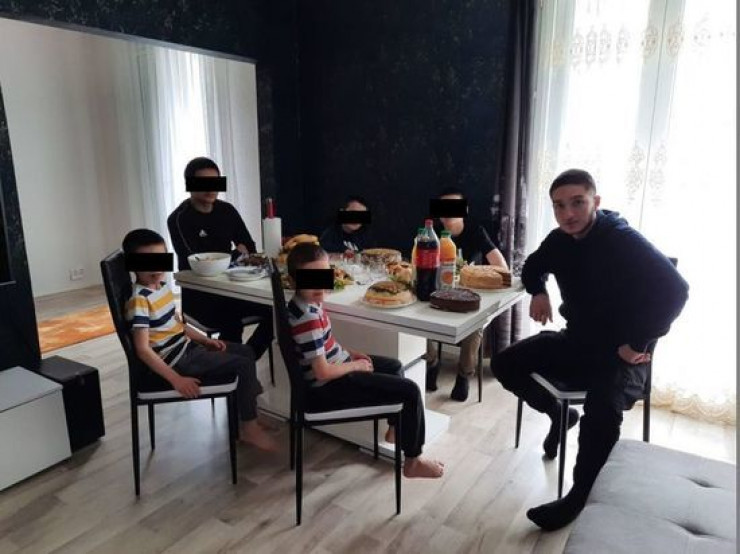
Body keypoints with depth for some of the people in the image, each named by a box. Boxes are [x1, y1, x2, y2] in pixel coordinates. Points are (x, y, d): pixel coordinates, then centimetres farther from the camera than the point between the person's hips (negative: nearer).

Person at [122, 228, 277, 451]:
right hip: (176, 359, -10)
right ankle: (249, 428, -1)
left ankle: (250, 415, 20)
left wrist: (204, 339, 12)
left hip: (186, 347, 10)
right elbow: (143, 350, -24)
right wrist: (176, 380, -26)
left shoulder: (162, 286, 7)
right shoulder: (139, 300, -22)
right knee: (243, 364, -14)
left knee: (246, 351, 13)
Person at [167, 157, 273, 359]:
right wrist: (236, 254, -7)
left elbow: (250, 247, 11)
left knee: (274, 310, -17)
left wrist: (243, 251, -14)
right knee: (232, 324, -33)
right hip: (198, 295, -5)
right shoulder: (179, 219, -10)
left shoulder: (227, 210, 7)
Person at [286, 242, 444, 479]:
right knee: (411, 391, -6)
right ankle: (413, 462, 11)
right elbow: (323, 372, -27)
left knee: (394, 366, 26)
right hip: (328, 388, -10)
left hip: (336, 368, 10)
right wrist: (356, 365, -12)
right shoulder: (308, 317, -30)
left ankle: (396, 428, 39)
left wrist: (348, 352, 6)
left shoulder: (307, 302, -1)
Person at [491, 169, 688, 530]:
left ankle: (580, 496, -11)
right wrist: (538, 292, -1)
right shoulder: (559, 240, 0)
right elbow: (534, 267, 21)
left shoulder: (624, 241, -20)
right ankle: (559, 414, 22)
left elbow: (674, 290, -28)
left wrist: (637, 343, -26)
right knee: (505, 364, -1)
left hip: (620, 353, -6)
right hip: (576, 341, 7)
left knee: (603, 407, -34)